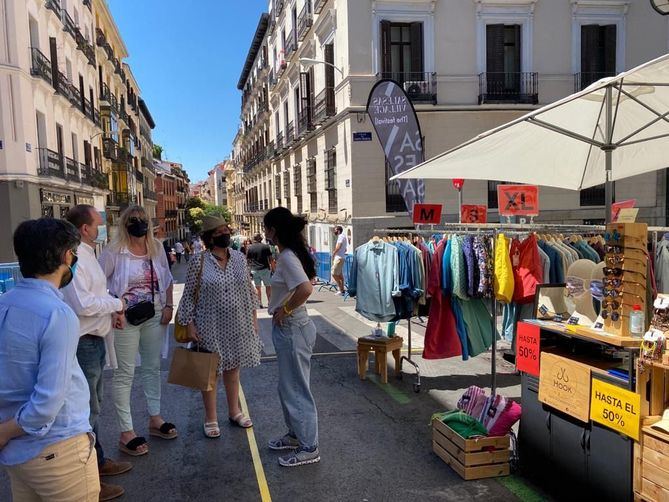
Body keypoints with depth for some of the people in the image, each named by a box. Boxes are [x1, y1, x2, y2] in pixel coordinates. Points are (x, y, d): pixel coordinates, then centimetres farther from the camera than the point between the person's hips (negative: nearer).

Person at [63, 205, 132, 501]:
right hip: (83, 344, -11)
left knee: (93, 406, 22)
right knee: (87, 410, 0)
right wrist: (116, 304, -14)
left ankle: (98, 461, 39)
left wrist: (113, 307, 4)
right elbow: (82, 304, -29)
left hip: (95, 341, 11)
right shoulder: (74, 258, -22)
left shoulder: (87, 254, 10)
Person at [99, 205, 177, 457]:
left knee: (152, 367, 16)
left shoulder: (156, 247, 5)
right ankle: (126, 433, 10)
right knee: (125, 373, 1)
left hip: (154, 316, 5)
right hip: (126, 319, -5)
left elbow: (167, 279, 14)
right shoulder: (114, 251, -10)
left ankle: (155, 419, 31)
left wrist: (168, 306, 6)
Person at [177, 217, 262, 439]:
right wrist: (189, 324, -8)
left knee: (233, 367, 17)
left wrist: (253, 317, 9)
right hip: (210, 327, -4)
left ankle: (234, 411, 34)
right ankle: (210, 418, 23)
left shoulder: (239, 258, 1)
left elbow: (249, 289, 9)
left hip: (238, 325, 4)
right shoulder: (199, 263, -10)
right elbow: (188, 296, -6)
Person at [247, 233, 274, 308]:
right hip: (265, 269, -1)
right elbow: (271, 259, -3)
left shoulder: (249, 248, 2)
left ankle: (259, 303, 8)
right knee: (268, 286, 7)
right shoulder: (265, 246, -2)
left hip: (254, 270, 1)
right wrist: (273, 268, 4)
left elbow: (248, 260, 3)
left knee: (257, 287, 8)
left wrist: (249, 270, 10)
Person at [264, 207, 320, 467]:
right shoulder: (290, 253, 8)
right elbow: (302, 283, 18)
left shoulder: (287, 257, -21)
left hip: (292, 329, -10)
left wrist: (284, 310, -21)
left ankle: (309, 448, 15)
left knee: (296, 389, 2)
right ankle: (295, 435, 37)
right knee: (288, 387, 21)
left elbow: (305, 288, -35)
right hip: (289, 328, 10)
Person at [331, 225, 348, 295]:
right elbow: (345, 249, 25)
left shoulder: (341, 236, -11)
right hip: (341, 257, 10)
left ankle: (341, 290, -8)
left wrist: (333, 254, -8)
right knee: (340, 274, 11)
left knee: (334, 274, -10)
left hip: (339, 258, -10)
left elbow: (338, 247, -21)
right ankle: (342, 290, 13)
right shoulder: (343, 237, 19)